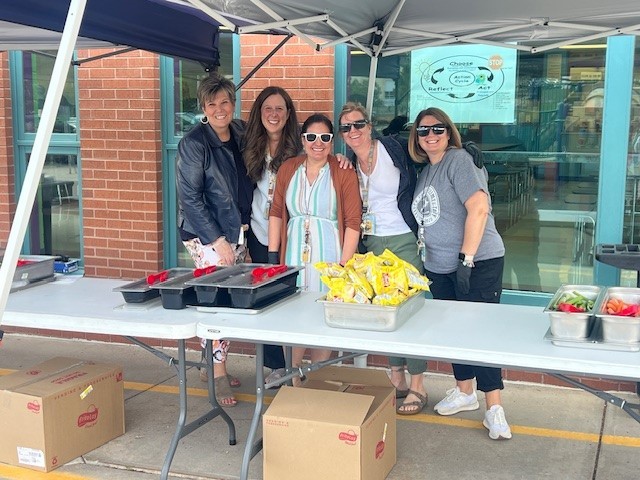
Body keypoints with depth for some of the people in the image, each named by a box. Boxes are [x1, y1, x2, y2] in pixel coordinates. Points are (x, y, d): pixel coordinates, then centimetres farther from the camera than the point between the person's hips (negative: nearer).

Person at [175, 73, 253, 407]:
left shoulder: (240, 134, 7)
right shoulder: (194, 144, -11)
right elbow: (190, 198, -13)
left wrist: (243, 224, 3)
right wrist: (217, 240, -16)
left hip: (236, 230, 6)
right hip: (206, 235, -6)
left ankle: (213, 364, 25)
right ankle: (218, 374, 8)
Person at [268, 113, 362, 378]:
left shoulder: (343, 173, -5)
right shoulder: (288, 168, 7)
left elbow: (353, 222, -7)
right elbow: (276, 213, 10)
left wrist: (344, 266, -12)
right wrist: (273, 255, 4)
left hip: (328, 256, -3)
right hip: (293, 254, 3)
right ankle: (294, 382, 20)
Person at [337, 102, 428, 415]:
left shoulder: (395, 148, -10)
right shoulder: (349, 164, 8)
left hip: (403, 240, -6)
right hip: (371, 243, 6)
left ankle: (418, 387, 7)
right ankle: (397, 379, 23)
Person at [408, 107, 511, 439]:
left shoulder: (458, 160, -11)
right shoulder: (424, 171, 14)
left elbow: (479, 208, -21)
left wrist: (466, 258, -23)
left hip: (478, 263, -8)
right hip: (439, 266, 8)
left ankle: (494, 408, 0)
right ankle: (464, 393, 29)